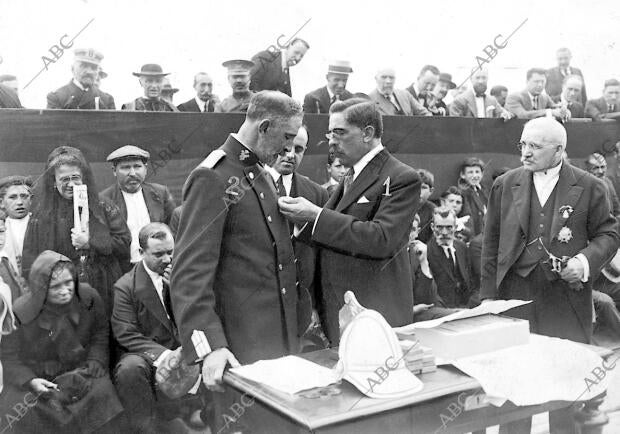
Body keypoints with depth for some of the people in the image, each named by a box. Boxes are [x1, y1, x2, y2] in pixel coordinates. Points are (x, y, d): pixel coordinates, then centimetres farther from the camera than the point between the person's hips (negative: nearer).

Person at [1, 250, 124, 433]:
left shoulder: (89, 297, -7)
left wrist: (94, 362, -9)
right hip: (39, 378, -1)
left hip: (81, 371, 2)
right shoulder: (20, 313, -14)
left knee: (102, 393, -24)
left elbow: (101, 333, 6)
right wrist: (29, 381, -22)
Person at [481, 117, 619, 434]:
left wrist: (586, 261, -15)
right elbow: (491, 244, 7)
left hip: (567, 299, -1)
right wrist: (489, 295, 4)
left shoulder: (589, 188, 1)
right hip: (515, 296, 1)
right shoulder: (504, 186, 6)